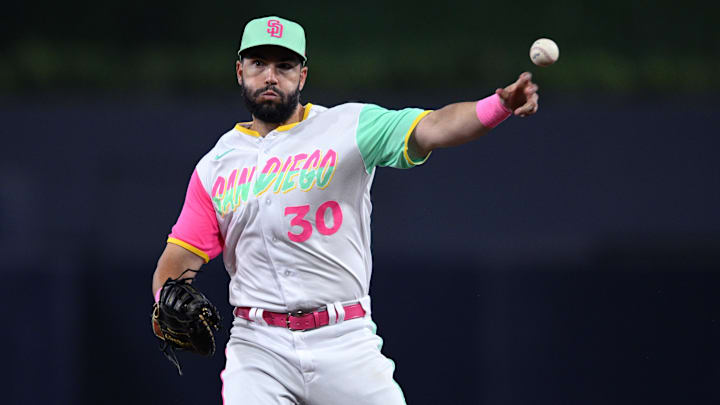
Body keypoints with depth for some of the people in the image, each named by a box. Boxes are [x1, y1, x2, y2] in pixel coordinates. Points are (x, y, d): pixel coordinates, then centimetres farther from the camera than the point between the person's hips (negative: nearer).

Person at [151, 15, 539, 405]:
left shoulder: (347, 127, 2)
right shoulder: (215, 167, 12)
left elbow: (433, 128, -12)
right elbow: (181, 256, 11)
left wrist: (500, 105, -32)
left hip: (344, 343, -1)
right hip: (258, 345, 1)